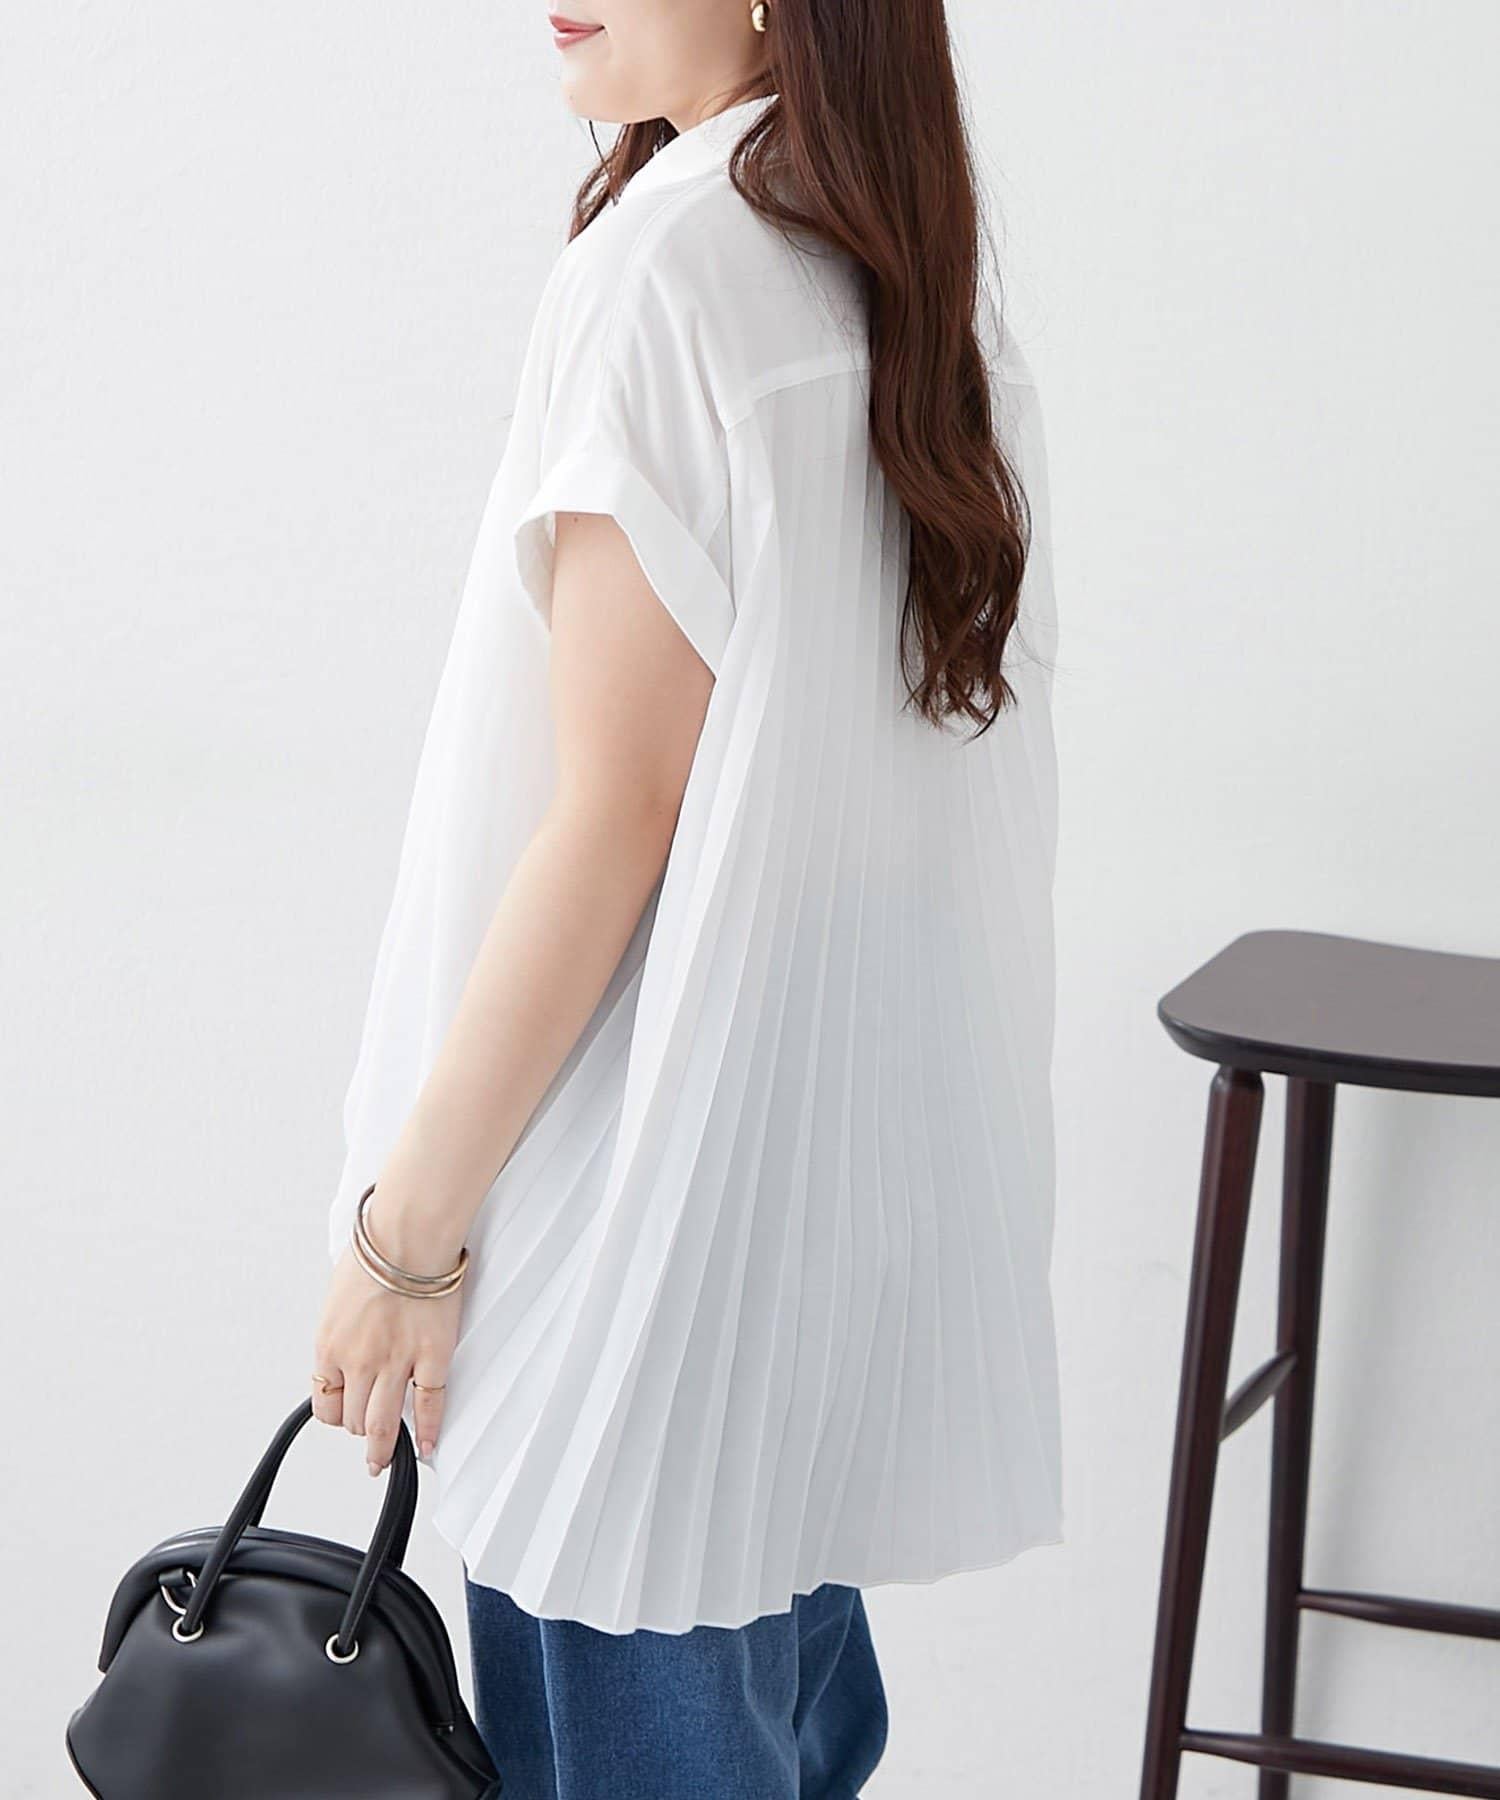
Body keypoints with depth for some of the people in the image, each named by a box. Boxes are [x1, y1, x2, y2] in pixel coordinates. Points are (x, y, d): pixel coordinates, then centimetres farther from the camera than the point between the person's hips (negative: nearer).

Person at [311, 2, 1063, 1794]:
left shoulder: (665, 261, -20)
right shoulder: (917, 277, 6)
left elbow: (614, 807, -21)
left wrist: (409, 1220, -14)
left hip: (668, 1171, -9)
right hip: (858, 1155, 9)